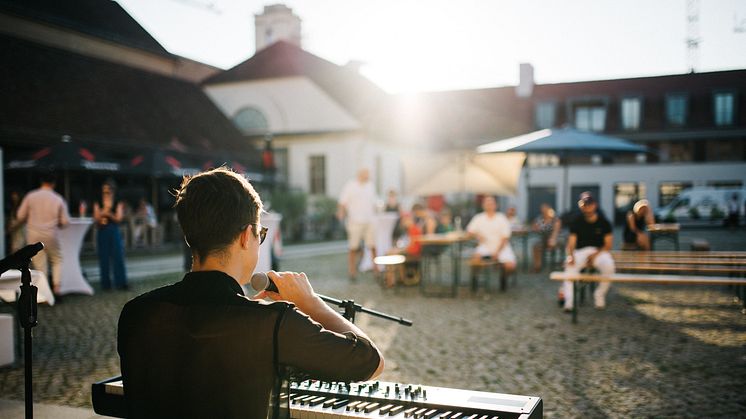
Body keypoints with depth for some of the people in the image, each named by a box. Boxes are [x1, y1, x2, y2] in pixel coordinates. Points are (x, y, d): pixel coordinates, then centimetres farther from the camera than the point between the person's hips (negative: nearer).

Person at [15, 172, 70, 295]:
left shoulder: (30, 196, -3)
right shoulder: (58, 199, -4)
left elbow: (20, 217, 2)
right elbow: (65, 221, -2)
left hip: (33, 235, 1)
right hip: (51, 235, -1)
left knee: (40, 265, 5)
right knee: (57, 260, 17)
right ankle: (56, 287, 4)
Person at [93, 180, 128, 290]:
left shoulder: (118, 204, 4)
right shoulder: (98, 204, 7)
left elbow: (118, 218, -4)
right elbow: (96, 220, 2)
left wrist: (109, 213, -18)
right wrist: (103, 212, -15)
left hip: (114, 232, -1)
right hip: (102, 232, 1)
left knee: (118, 257, -5)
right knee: (104, 259, 2)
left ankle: (121, 283, -4)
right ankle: (105, 284, 8)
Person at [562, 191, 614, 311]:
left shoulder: (603, 222, 1)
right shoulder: (576, 222, 3)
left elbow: (608, 245, -1)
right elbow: (571, 243, -3)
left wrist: (595, 255, -17)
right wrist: (570, 256, -25)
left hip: (599, 251, 0)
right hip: (580, 251, 0)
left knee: (609, 266, -33)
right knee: (569, 266, -32)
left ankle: (599, 296, -12)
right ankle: (569, 300, -34)